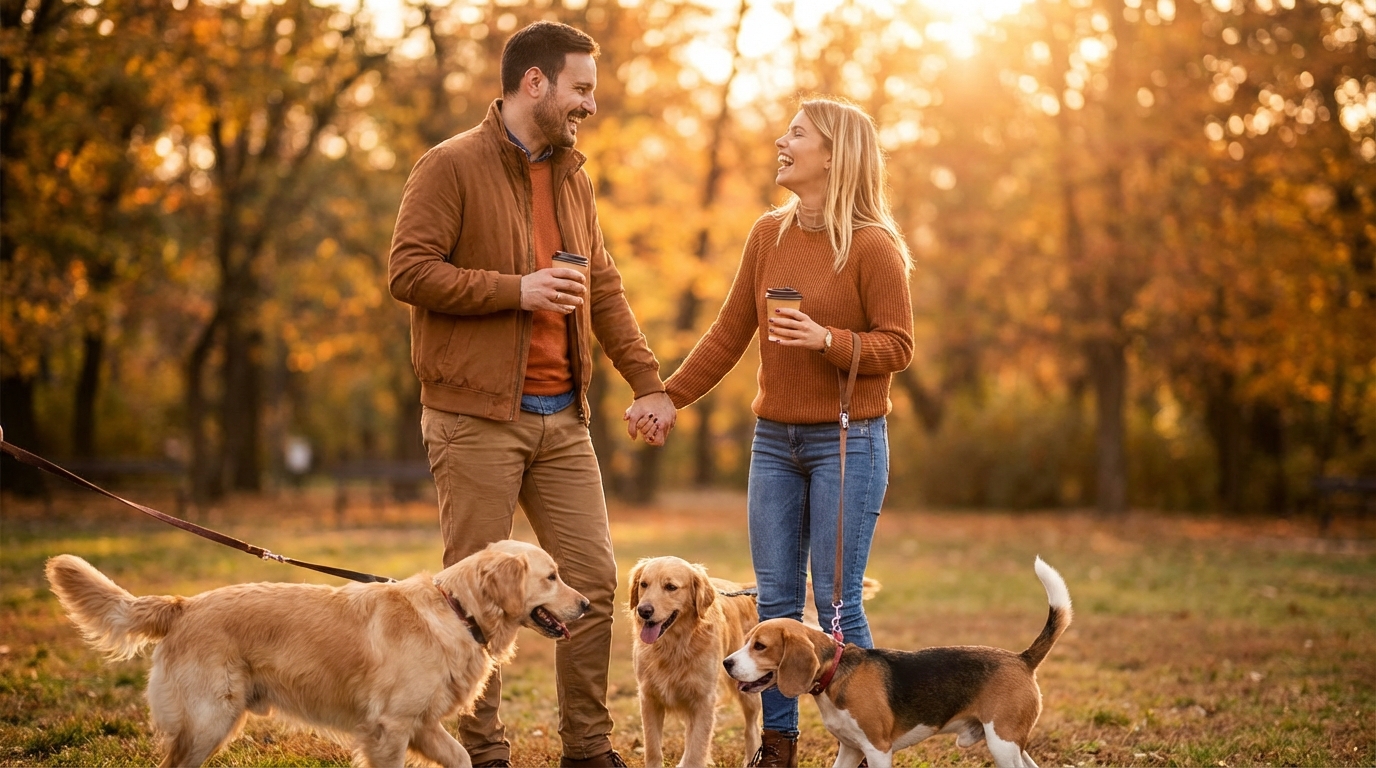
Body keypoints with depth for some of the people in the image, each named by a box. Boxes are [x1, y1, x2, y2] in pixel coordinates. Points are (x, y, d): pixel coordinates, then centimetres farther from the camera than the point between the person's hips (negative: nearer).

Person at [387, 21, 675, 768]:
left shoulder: (573, 178, 15)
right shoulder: (451, 167, -7)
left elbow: (604, 291, 16)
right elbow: (408, 271, -15)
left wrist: (648, 382, 7)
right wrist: (517, 290, -18)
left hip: (561, 418, 7)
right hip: (476, 417, -7)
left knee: (593, 579, 6)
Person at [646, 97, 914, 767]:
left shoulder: (872, 246, -9)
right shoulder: (769, 235, 8)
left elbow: (897, 347, -9)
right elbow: (729, 335, 12)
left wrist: (828, 340, -23)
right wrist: (669, 397, 8)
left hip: (846, 441, -6)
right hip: (774, 440, 6)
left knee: (835, 602, -3)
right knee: (775, 601, 8)